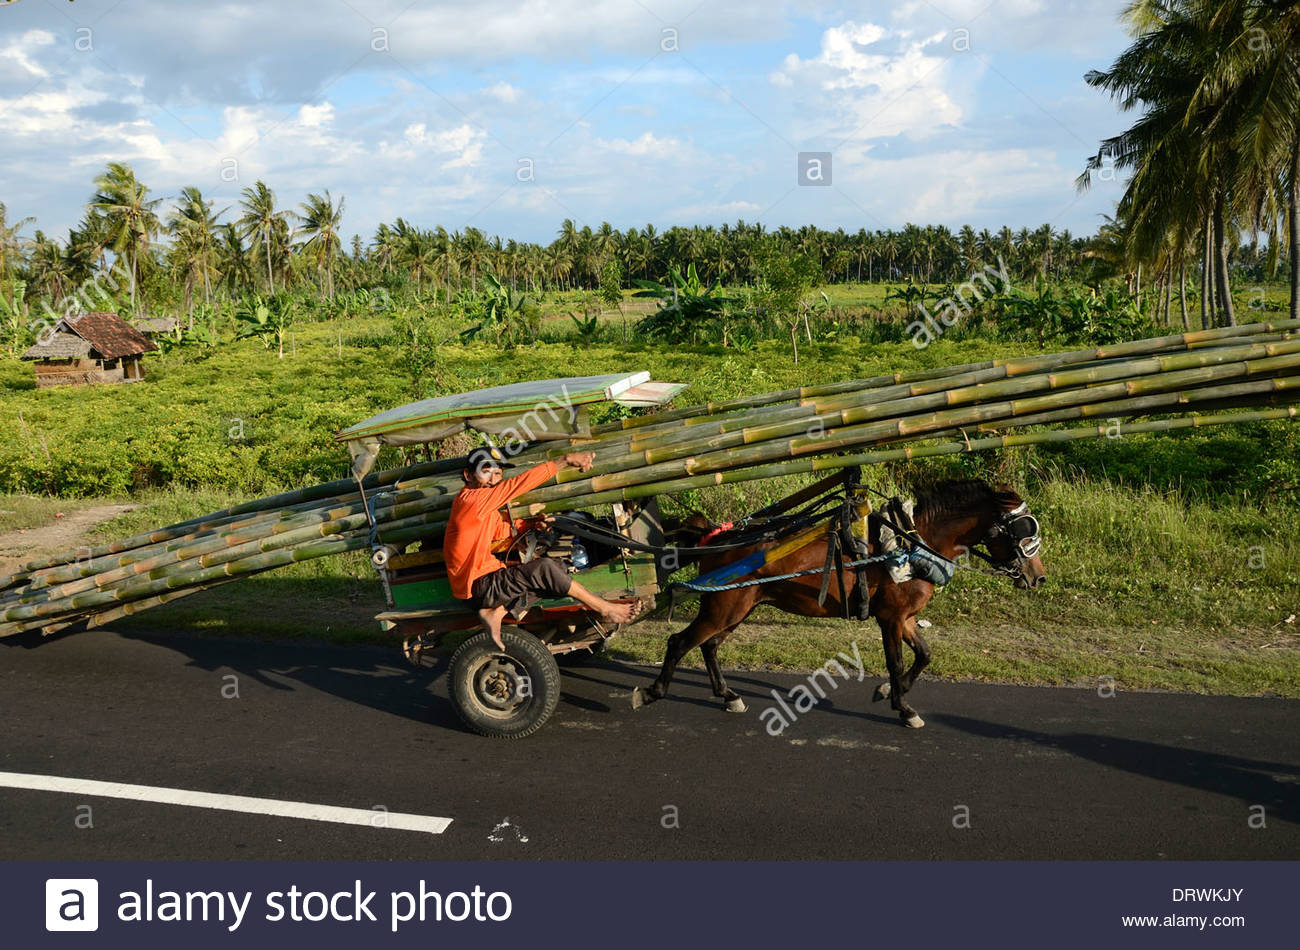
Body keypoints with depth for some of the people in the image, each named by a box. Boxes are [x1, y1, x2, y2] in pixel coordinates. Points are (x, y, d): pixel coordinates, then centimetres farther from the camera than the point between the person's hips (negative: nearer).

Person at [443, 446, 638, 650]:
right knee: (544, 568, -24)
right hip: (480, 586, -10)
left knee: (556, 566, 4)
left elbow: (500, 530, 22)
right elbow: (518, 485, -24)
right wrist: (564, 461, -24)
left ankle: (496, 612, -5)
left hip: (490, 576, 10)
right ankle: (605, 609, -11)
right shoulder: (470, 499, -19)